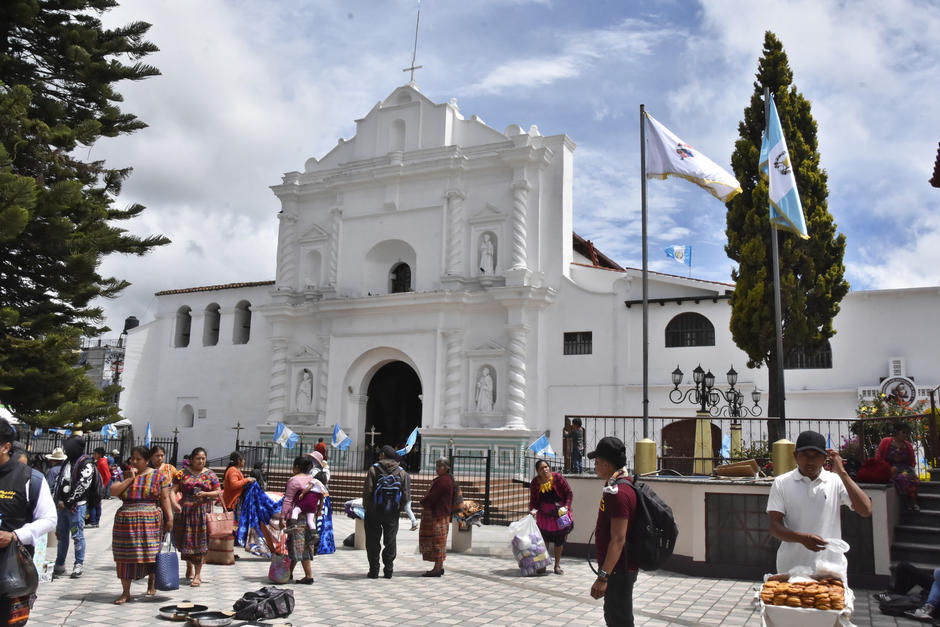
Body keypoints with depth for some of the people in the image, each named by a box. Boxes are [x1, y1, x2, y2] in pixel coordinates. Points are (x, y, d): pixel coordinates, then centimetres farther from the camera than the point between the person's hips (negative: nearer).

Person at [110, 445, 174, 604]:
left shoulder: (158, 476, 3)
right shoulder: (125, 475, 11)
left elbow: (164, 499, 0)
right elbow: (113, 491, -3)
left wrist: (169, 518, -7)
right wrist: (130, 478, -8)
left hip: (150, 521, -2)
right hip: (126, 522, 2)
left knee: (151, 554, 4)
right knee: (125, 556, 1)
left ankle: (151, 583, 27)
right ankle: (126, 592, 9)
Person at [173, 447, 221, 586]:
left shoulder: (210, 475, 6)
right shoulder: (183, 473, 5)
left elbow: (218, 492, 5)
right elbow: (173, 490, 0)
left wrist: (205, 494, -13)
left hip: (203, 511, -1)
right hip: (184, 511, 1)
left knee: (200, 542, -3)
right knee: (185, 540, 7)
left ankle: (197, 574, 2)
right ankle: (189, 566, 33)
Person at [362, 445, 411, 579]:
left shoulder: (374, 469, -6)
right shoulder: (401, 472, 2)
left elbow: (367, 490, -10)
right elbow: (405, 495, 0)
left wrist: (366, 507, 3)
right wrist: (398, 508, 12)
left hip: (374, 511, -2)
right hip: (393, 513, 2)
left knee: (373, 542, 7)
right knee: (390, 541, 11)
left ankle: (374, 571, 8)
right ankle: (388, 571, 12)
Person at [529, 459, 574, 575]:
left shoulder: (557, 477, -14)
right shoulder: (535, 482, -7)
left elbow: (569, 493, -9)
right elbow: (533, 499, 3)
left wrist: (566, 506, -19)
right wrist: (532, 509, -14)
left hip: (560, 515, -1)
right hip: (544, 516, 1)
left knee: (559, 541, 8)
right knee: (544, 541, -1)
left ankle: (557, 566, 22)